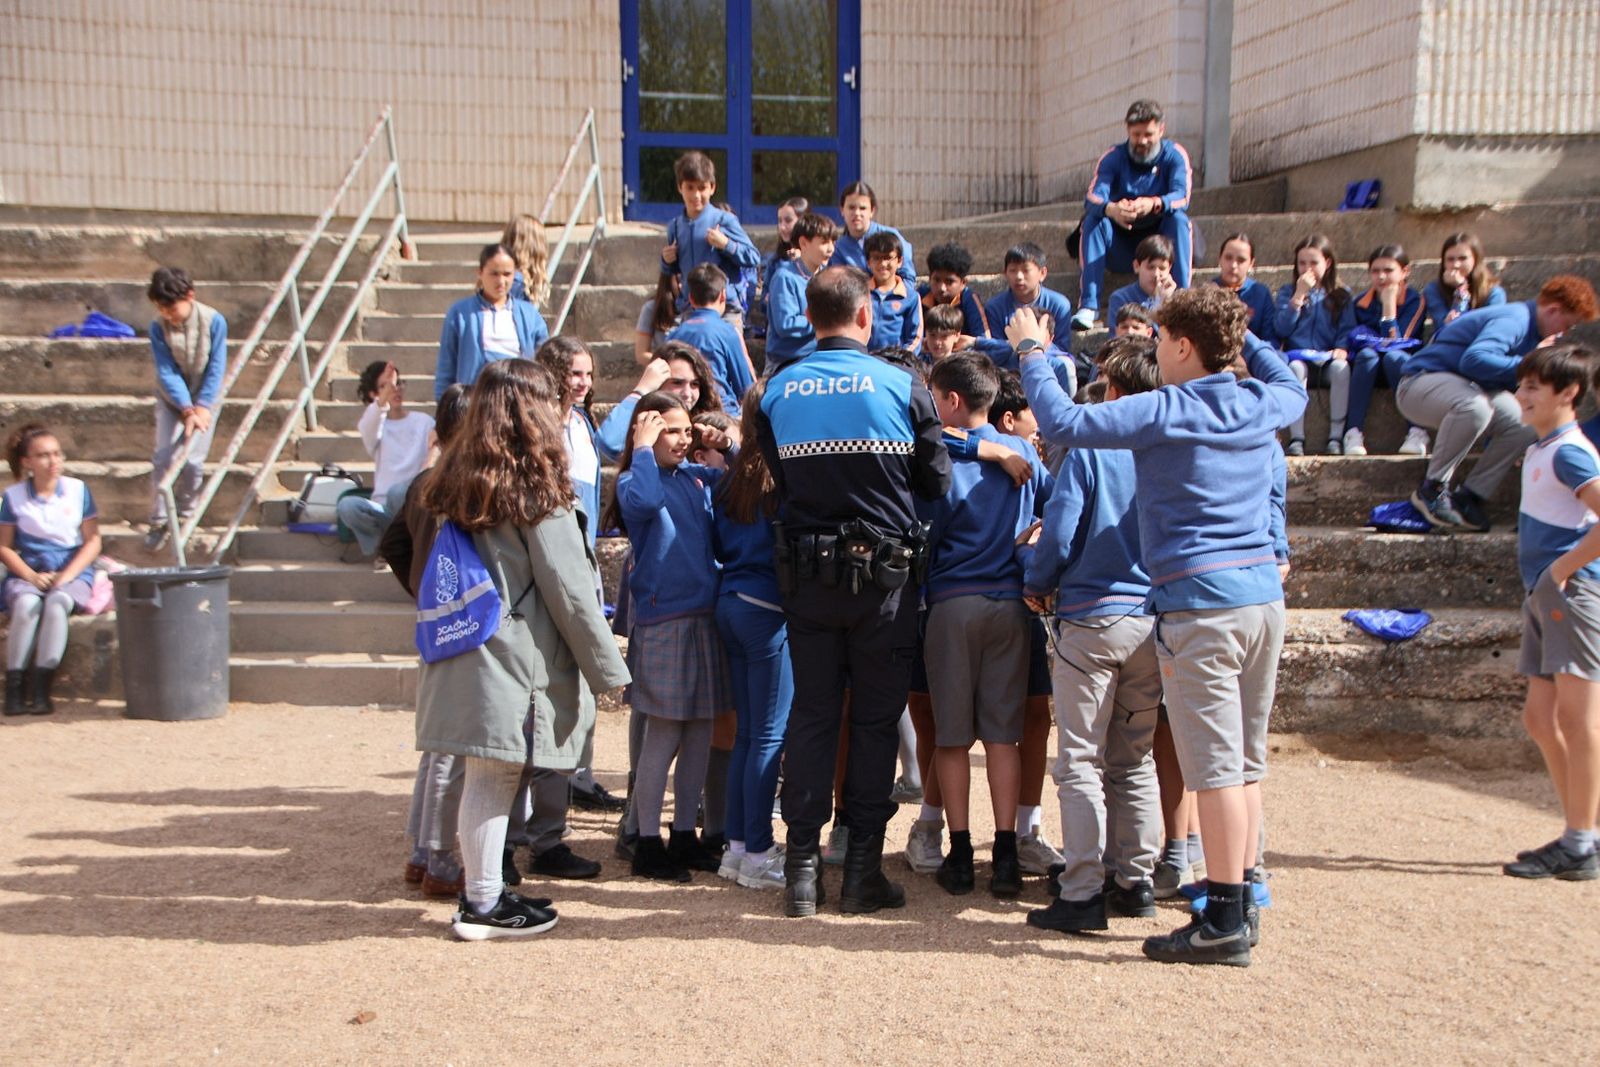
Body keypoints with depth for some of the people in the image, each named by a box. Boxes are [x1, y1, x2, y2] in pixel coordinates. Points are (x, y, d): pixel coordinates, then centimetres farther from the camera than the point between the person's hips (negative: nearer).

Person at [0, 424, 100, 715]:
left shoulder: (78, 489, 4)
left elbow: (93, 541, 2)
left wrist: (66, 576, -10)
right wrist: (31, 576, -12)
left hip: (73, 573, 0)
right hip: (27, 574, 1)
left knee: (57, 602, -34)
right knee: (26, 604, -33)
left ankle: (41, 688, -33)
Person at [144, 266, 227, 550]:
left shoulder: (213, 321, -18)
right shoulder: (158, 327, -15)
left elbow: (216, 367, -15)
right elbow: (167, 373, -16)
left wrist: (202, 407, -22)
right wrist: (186, 409, -27)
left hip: (204, 398, -1)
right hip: (171, 398, 1)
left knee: (192, 461, -7)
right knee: (163, 457, -7)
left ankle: (185, 515, 15)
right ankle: (159, 521, 5)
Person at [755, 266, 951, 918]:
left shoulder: (777, 391, -2)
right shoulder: (902, 386, -7)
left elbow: (777, 479, 6)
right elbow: (936, 483, 1)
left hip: (806, 573, 2)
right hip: (883, 572, -2)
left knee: (811, 715, 10)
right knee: (876, 719, 7)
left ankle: (802, 870, 12)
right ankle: (863, 870, 10)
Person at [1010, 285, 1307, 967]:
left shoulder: (1163, 412, -10)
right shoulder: (1263, 405, 10)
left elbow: (1062, 423, -13)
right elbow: (1293, 386, 35)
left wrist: (1031, 354, 1)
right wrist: (1242, 334, 37)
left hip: (1200, 603, -7)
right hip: (1264, 594, 8)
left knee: (1216, 766, -5)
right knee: (1246, 762, 13)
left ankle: (1224, 923, 0)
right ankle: (1242, 905, 22)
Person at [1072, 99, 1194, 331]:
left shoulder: (1174, 155, -3)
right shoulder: (1114, 157, -3)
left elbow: (1182, 197, -21)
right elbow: (1093, 198, -21)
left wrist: (1154, 204, -45)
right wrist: (1111, 209, -46)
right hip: (1120, 249, 1)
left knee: (1178, 219, -29)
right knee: (1094, 220, -25)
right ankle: (1087, 307, -37)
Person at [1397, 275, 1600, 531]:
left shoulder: (1531, 325, 11)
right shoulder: (1514, 319, -20)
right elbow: (1474, 359, -38)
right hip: (1420, 384, -10)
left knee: (1524, 422, -8)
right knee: (1474, 406, -39)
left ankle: (1468, 497, -3)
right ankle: (1432, 489, -21)